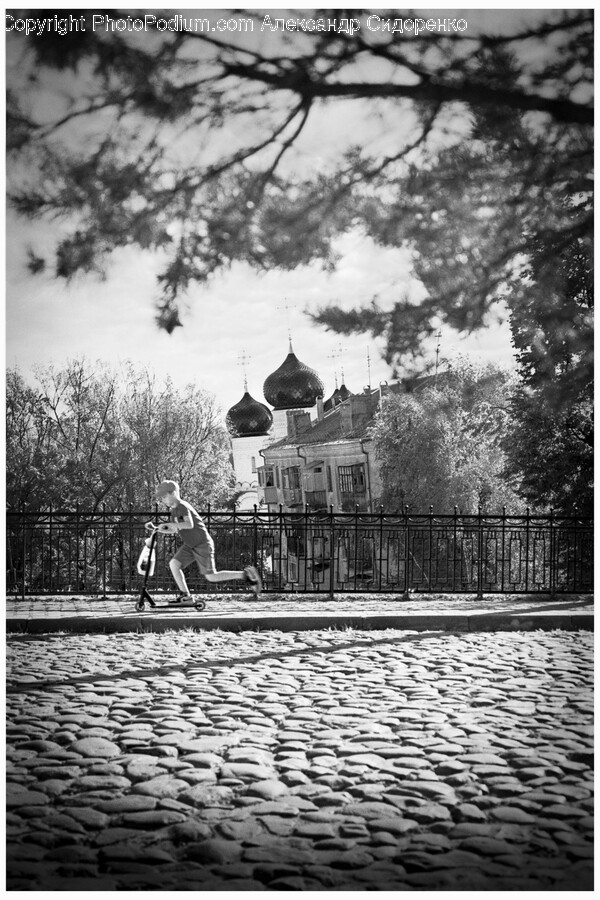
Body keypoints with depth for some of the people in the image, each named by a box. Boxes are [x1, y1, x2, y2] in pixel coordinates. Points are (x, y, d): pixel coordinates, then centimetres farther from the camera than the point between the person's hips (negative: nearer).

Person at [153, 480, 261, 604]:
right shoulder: (173, 510, 11)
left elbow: (189, 524, -31)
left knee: (211, 577, -9)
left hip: (203, 544, -9)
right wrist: (160, 530, 2)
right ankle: (185, 595, 2)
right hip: (190, 545, 9)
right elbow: (176, 530, 18)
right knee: (173, 564, -5)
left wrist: (169, 524, -27)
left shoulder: (182, 506, -17)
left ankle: (246, 574, -1)